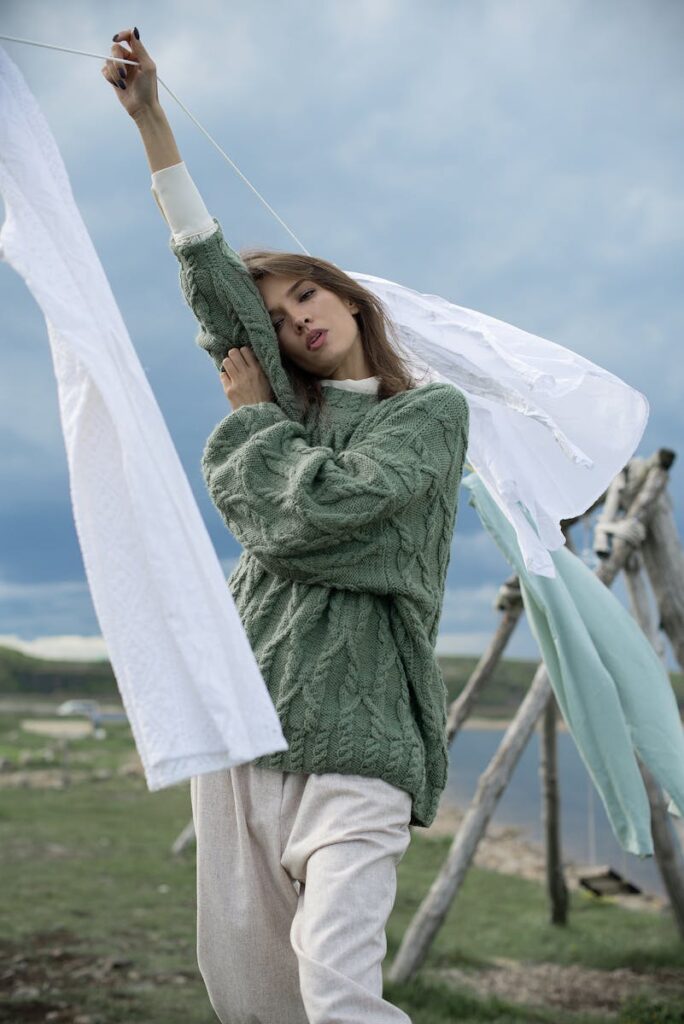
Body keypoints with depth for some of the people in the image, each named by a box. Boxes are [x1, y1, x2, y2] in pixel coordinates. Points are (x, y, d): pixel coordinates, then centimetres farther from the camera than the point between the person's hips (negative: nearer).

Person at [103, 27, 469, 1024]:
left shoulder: (434, 410, 4)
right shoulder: (290, 407, 18)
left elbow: (319, 509, -10)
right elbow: (209, 271, 13)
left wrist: (250, 418, 7)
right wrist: (150, 117, 10)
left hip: (354, 724, -5)